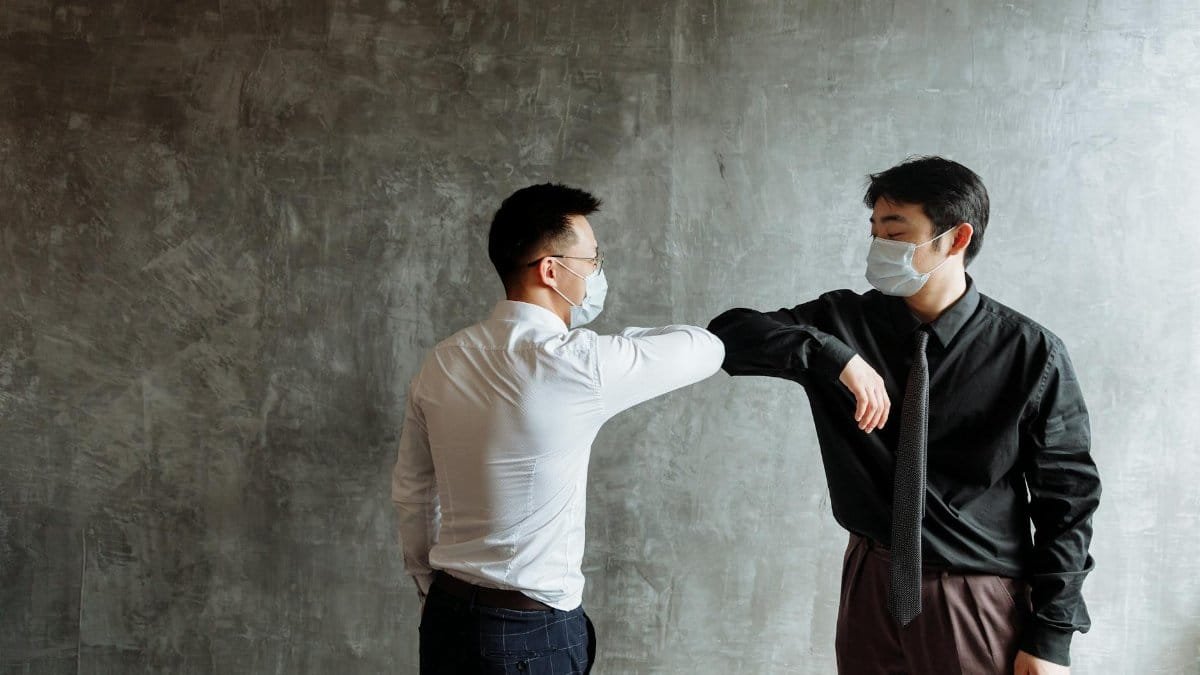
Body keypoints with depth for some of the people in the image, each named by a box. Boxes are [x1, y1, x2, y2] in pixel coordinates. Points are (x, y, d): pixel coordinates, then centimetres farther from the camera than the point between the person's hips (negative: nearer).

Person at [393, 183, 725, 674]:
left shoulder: (442, 363, 0)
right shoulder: (578, 364, -19)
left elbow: (410, 492, 10)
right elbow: (706, 349, -4)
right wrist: (624, 339, 12)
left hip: (446, 616, 6)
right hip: (531, 634, -6)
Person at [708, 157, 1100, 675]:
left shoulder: (1032, 354, -10)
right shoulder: (844, 320, -4)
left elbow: (1067, 494, -6)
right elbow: (727, 334, -11)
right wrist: (831, 354, -26)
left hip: (980, 608, -3)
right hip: (872, 590, 3)